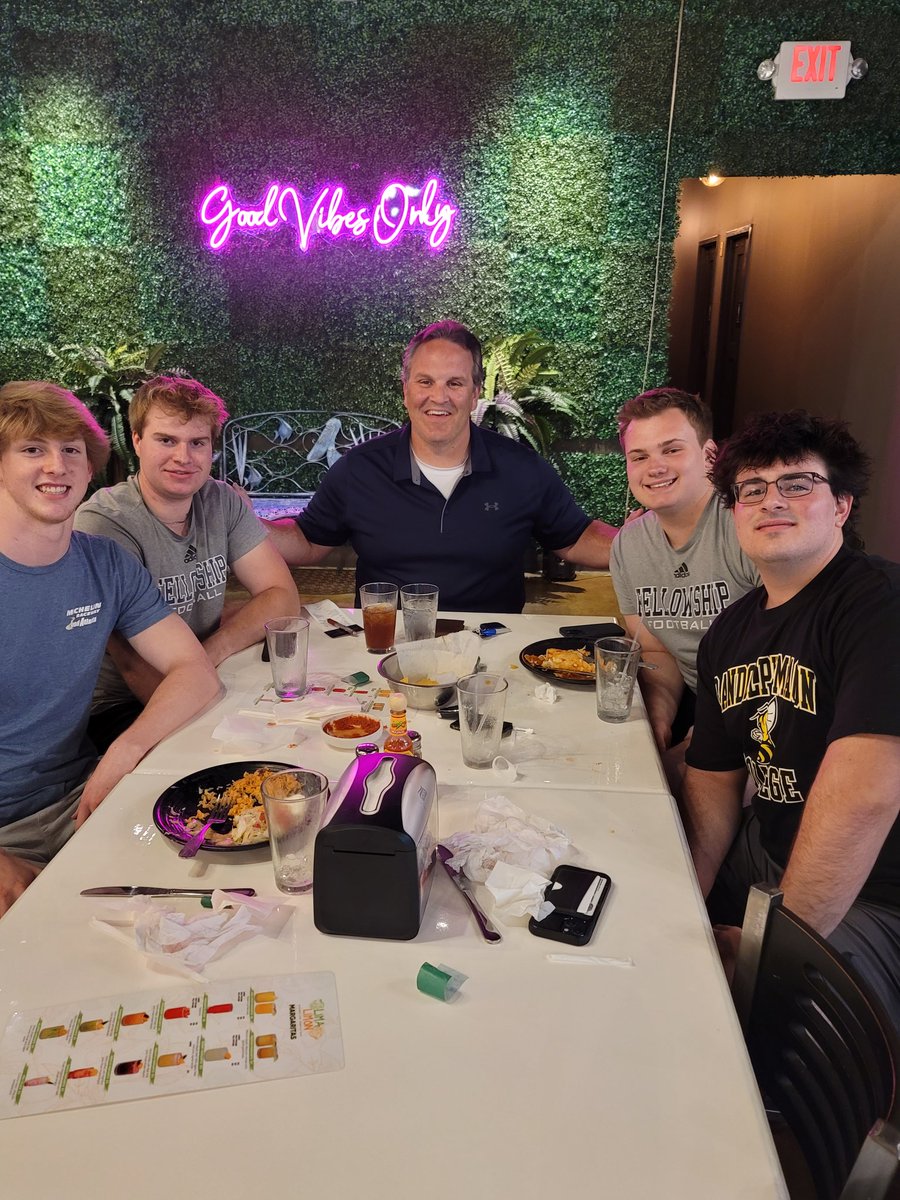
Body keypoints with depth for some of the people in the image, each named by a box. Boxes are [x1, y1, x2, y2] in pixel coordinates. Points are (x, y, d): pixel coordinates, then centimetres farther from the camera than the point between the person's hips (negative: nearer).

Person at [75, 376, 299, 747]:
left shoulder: (222, 501, 2)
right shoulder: (102, 523, -18)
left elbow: (282, 598, -2)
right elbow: (138, 668, -22)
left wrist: (212, 649, -17)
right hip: (122, 711, -6)